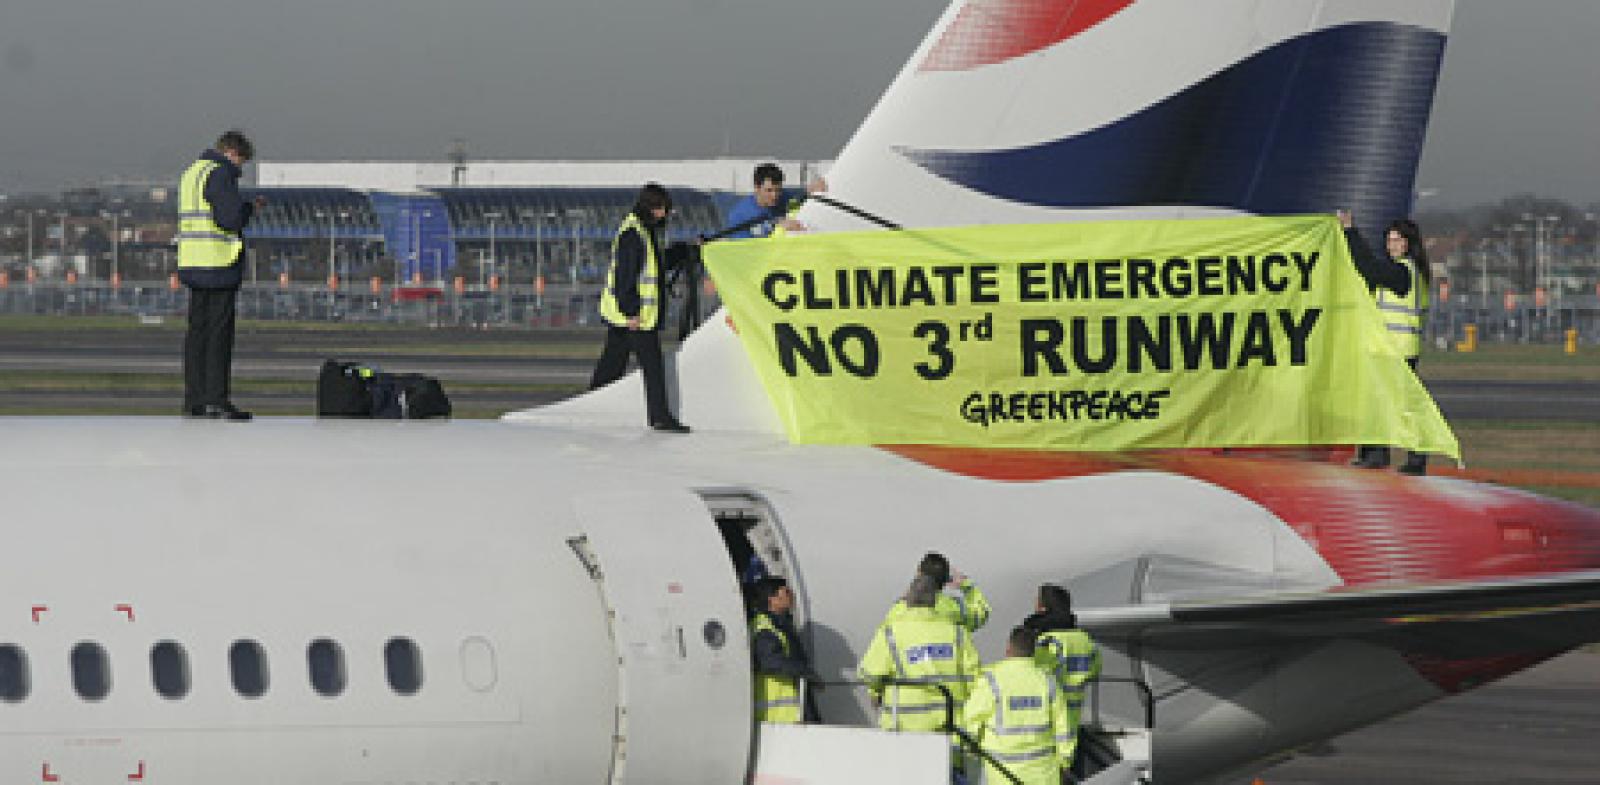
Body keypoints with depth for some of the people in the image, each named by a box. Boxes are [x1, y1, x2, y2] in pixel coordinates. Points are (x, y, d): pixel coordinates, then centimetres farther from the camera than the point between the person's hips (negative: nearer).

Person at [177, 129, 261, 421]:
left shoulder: (192, 173, 18)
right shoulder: (220, 175, -11)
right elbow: (231, 219, -20)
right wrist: (250, 208, 0)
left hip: (193, 264, 9)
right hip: (219, 265, -9)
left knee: (198, 331, 9)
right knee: (219, 333, -7)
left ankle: (194, 400, 9)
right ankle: (216, 400, -9)